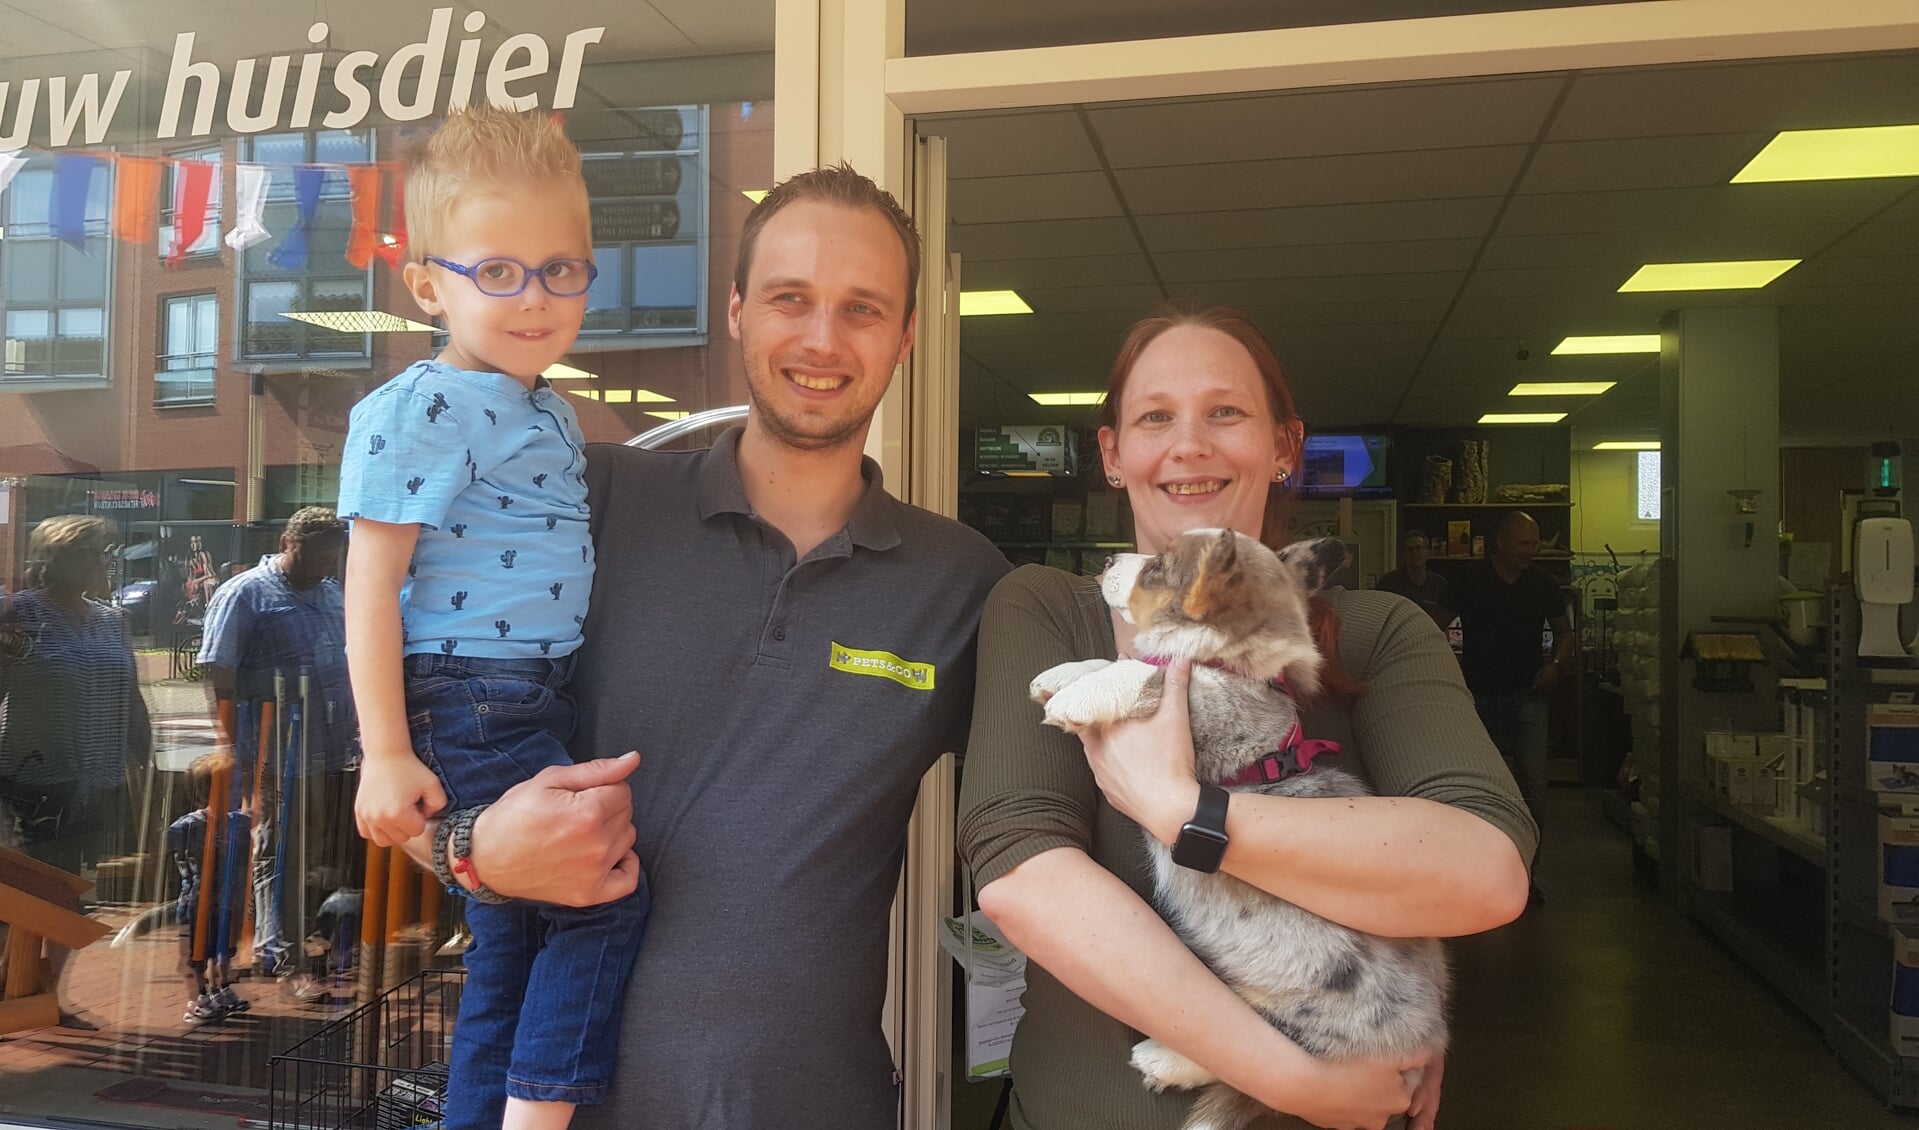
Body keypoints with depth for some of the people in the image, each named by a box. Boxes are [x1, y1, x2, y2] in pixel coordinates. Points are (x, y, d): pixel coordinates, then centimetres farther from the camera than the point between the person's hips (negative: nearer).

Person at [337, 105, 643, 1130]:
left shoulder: (552, 413, 14)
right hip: (467, 707, -9)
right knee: (606, 900, -9)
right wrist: (386, 758, -18)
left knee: (513, 944, 16)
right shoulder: (420, 410, -13)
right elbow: (371, 584, -16)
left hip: (542, 710, 9)